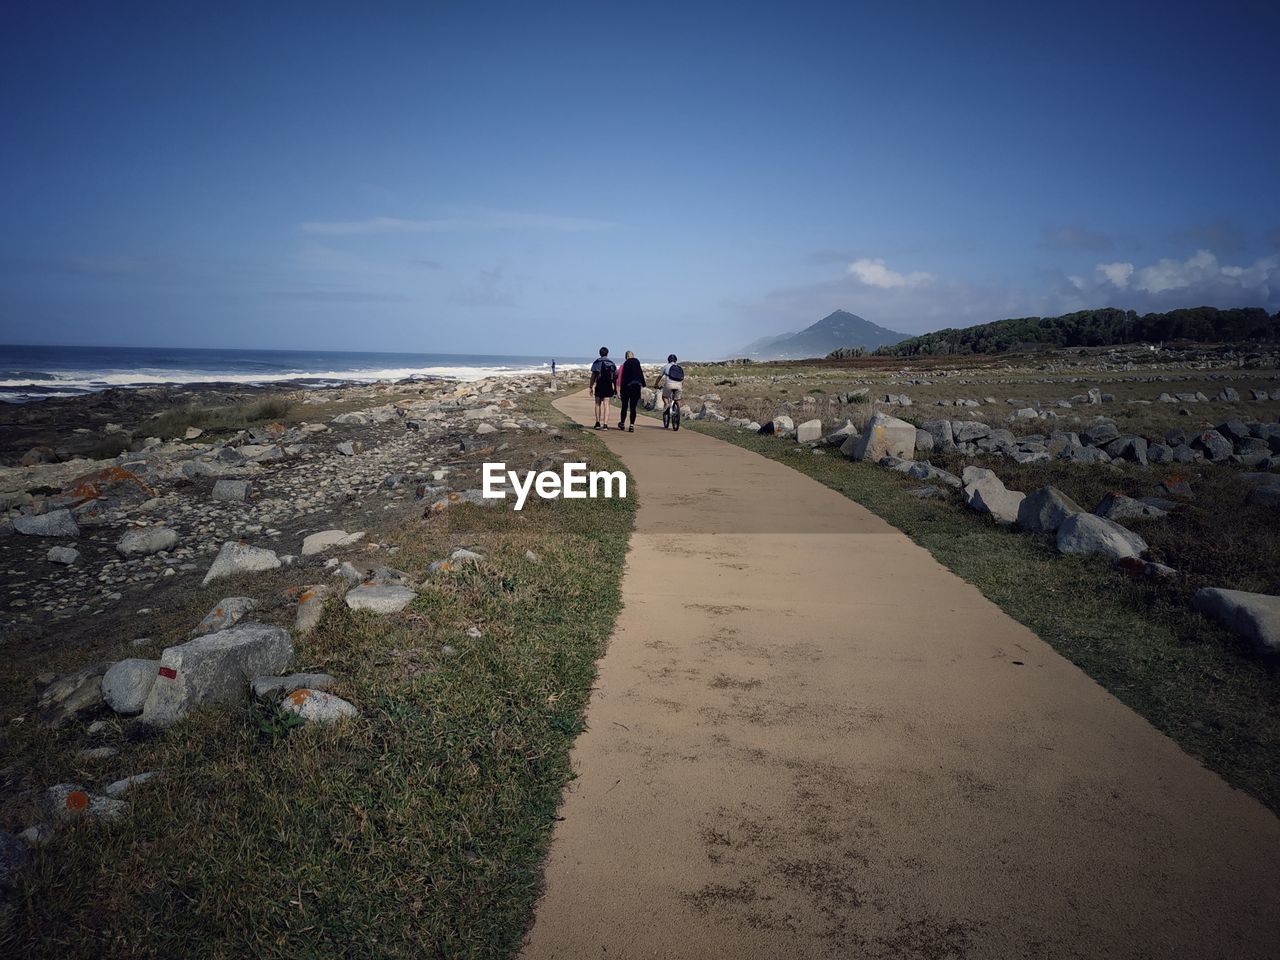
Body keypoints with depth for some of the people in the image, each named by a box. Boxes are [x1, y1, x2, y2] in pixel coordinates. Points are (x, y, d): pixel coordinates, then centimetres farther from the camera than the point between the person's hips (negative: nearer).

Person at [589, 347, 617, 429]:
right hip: (608, 386, 1)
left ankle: (598, 423, 14)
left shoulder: (597, 362, 0)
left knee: (598, 404, 13)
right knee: (606, 405, 1)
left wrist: (591, 387, -2)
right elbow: (615, 376, 9)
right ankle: (605, 424, -8)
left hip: (599, 386, -1)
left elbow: (593, 375, -6)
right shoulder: (612, 363, 9)